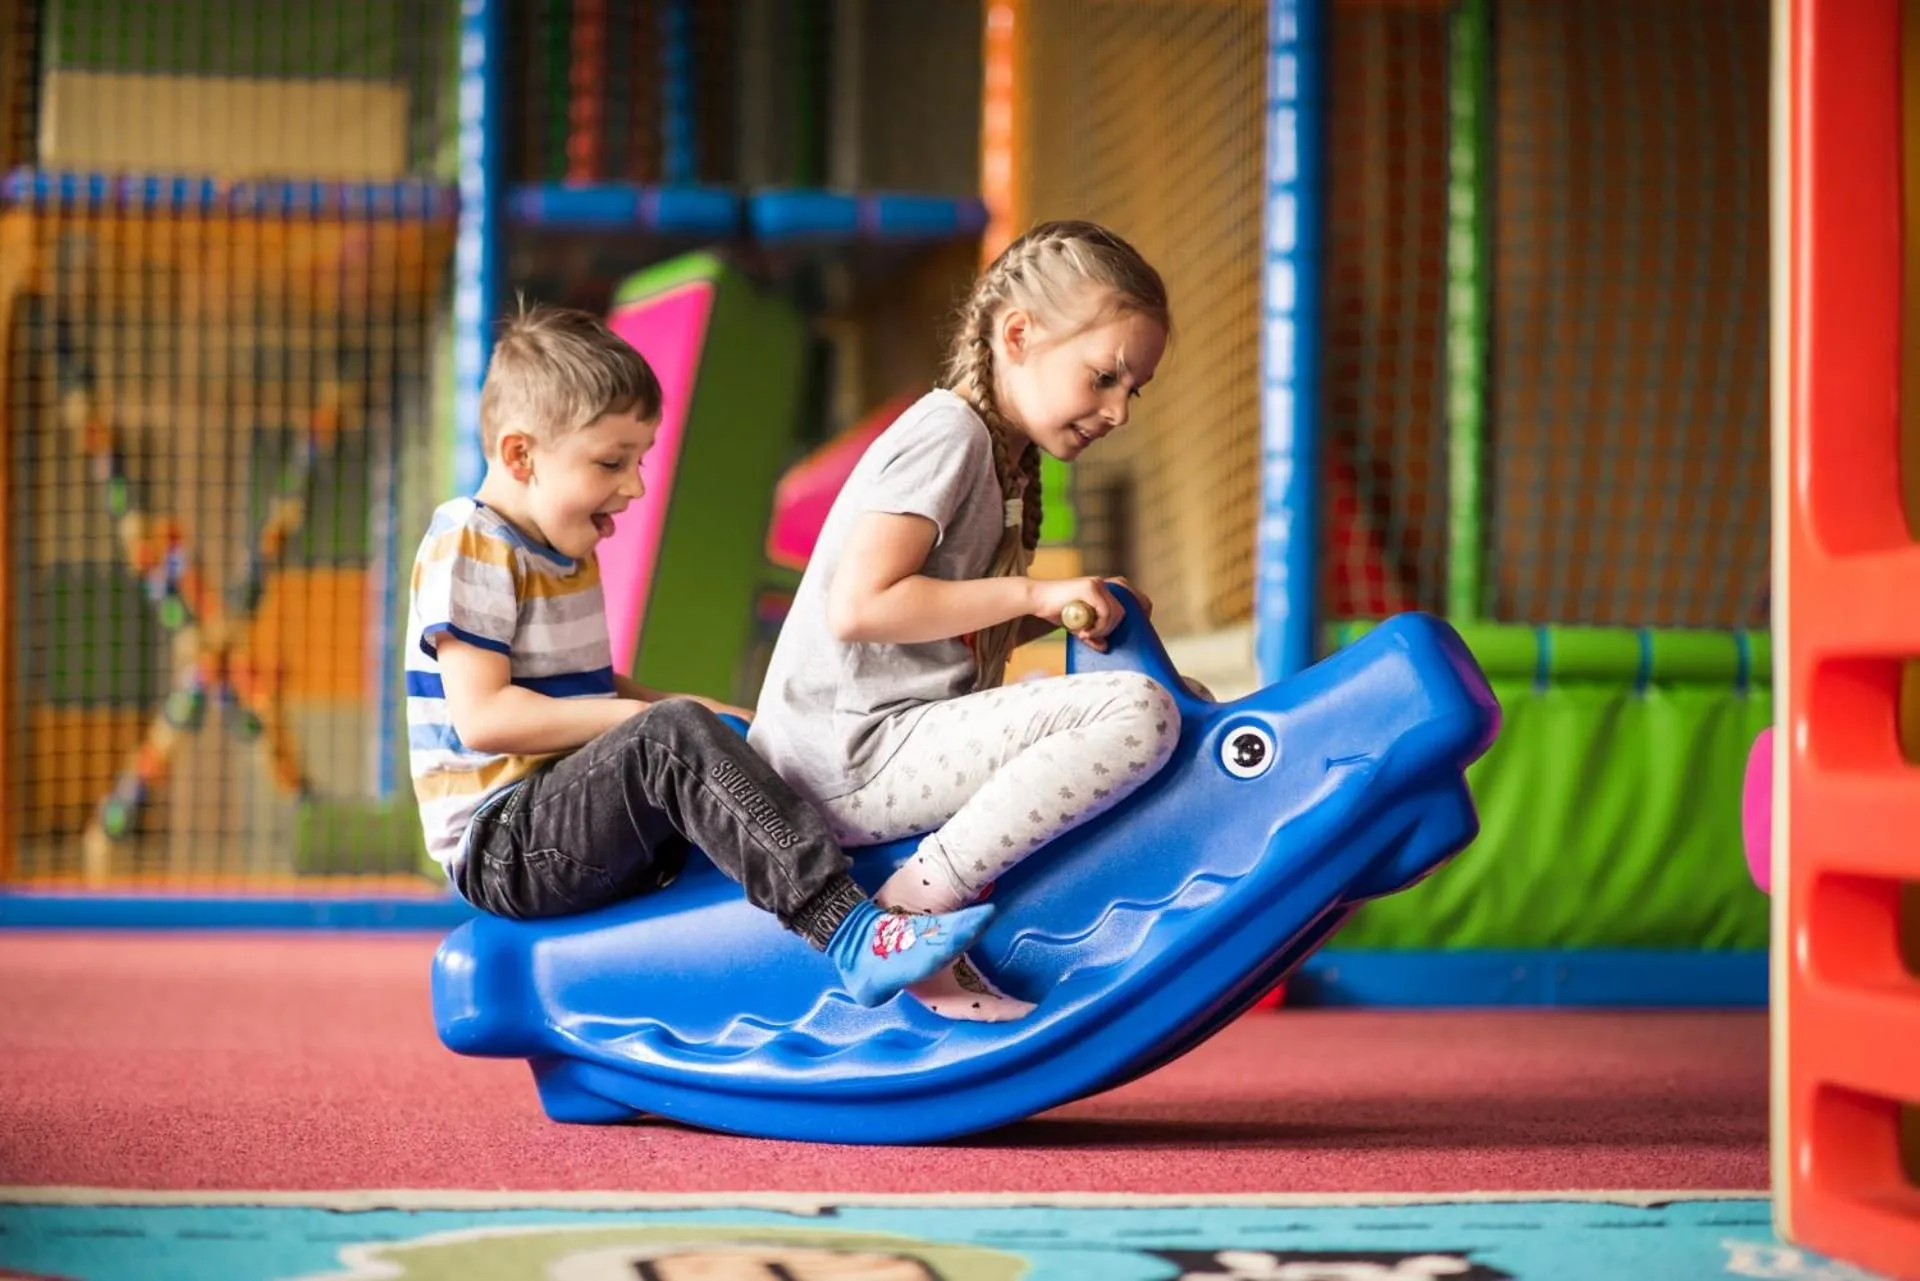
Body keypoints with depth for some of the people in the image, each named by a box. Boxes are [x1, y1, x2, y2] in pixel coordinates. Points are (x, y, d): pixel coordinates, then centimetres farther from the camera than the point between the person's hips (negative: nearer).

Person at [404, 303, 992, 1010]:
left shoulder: (564, 556, 19)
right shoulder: (469, 552, -11)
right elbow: (482, 715, -21)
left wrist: (694, 716, 7)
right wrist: (651, 716, -21)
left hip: (570, 830, 10)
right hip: (500, 850, -10)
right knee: (675, 740, -31)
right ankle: (848, 932, -41)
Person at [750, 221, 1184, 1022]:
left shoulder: (1003, 458, 20)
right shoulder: (948, 430, -10)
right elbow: (858, 608, -21)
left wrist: (1073, 614, 7)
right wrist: (1035, 593, -16)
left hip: (893, 750, 10)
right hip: (851, 754, -10)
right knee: (1138, 714, -25)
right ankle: (918, 899, -22)